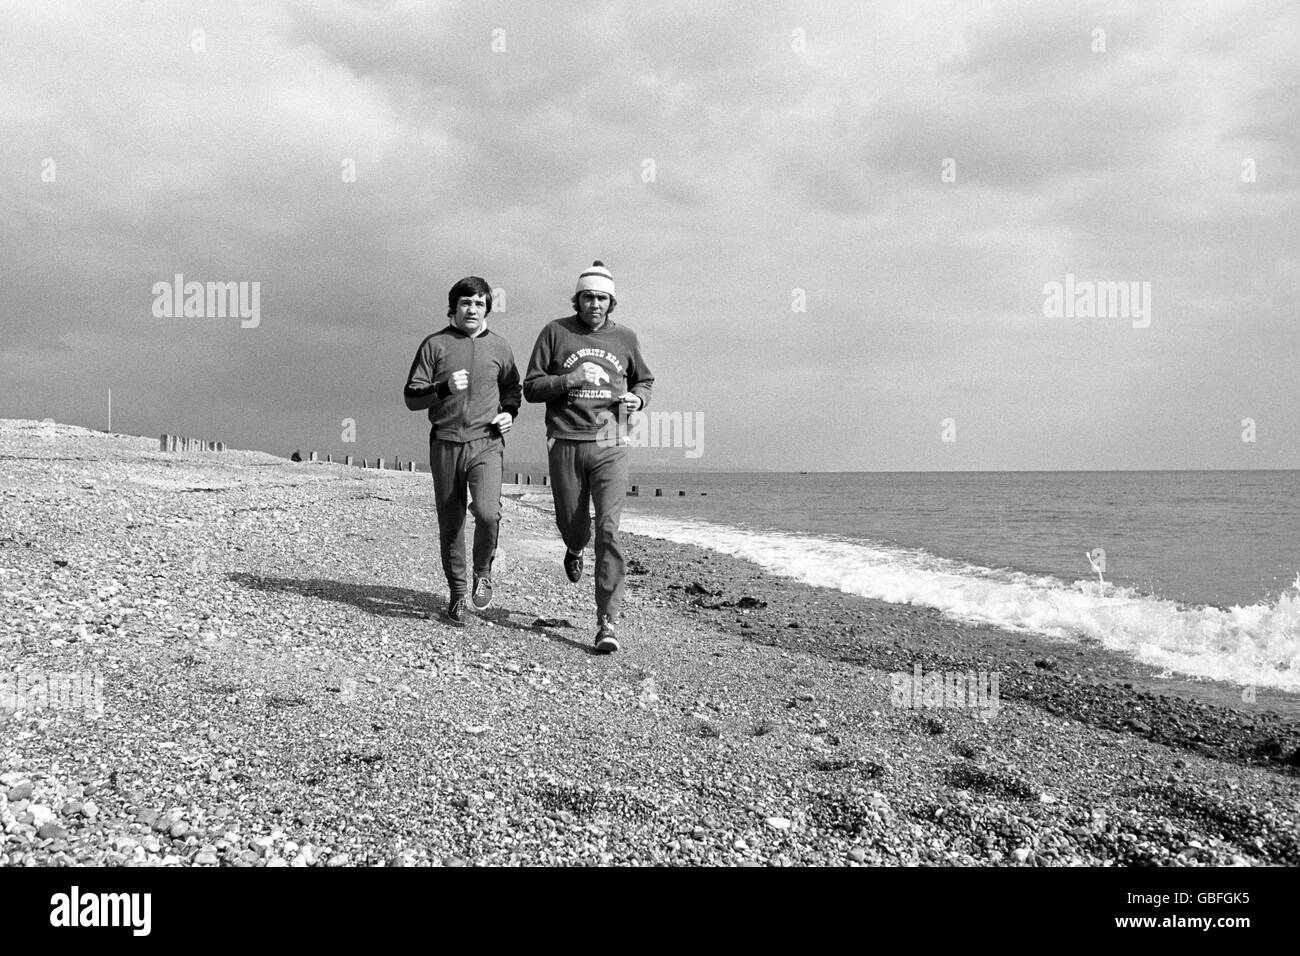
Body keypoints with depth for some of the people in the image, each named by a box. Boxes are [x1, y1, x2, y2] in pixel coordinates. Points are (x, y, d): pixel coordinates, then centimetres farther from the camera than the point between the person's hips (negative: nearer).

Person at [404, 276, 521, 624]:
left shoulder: (499, 347, 9)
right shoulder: (435, 344, 3)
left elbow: (512, 387, 26)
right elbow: (411, 397, 1)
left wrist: (509, 412, 6)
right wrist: (445, 389, -16)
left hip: (487, 443, 0)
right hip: (445, 443, 0)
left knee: (487, 512, -21)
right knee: (450, 524, 5)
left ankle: (483, 571, 8)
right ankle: (457, 592, 23)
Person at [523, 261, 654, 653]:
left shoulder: (625, 338, 10)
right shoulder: (555, 332, 5)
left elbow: (645, 380, 25)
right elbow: (531, 387, 2)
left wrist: (638, 398, 2)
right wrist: (569, 379, -14)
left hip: (609, 446, 0)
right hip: (565, 444, 0)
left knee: (608, 531, -11)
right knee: (571, 523, 12)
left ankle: (607, 622, -8)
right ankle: (575, 550, 52)